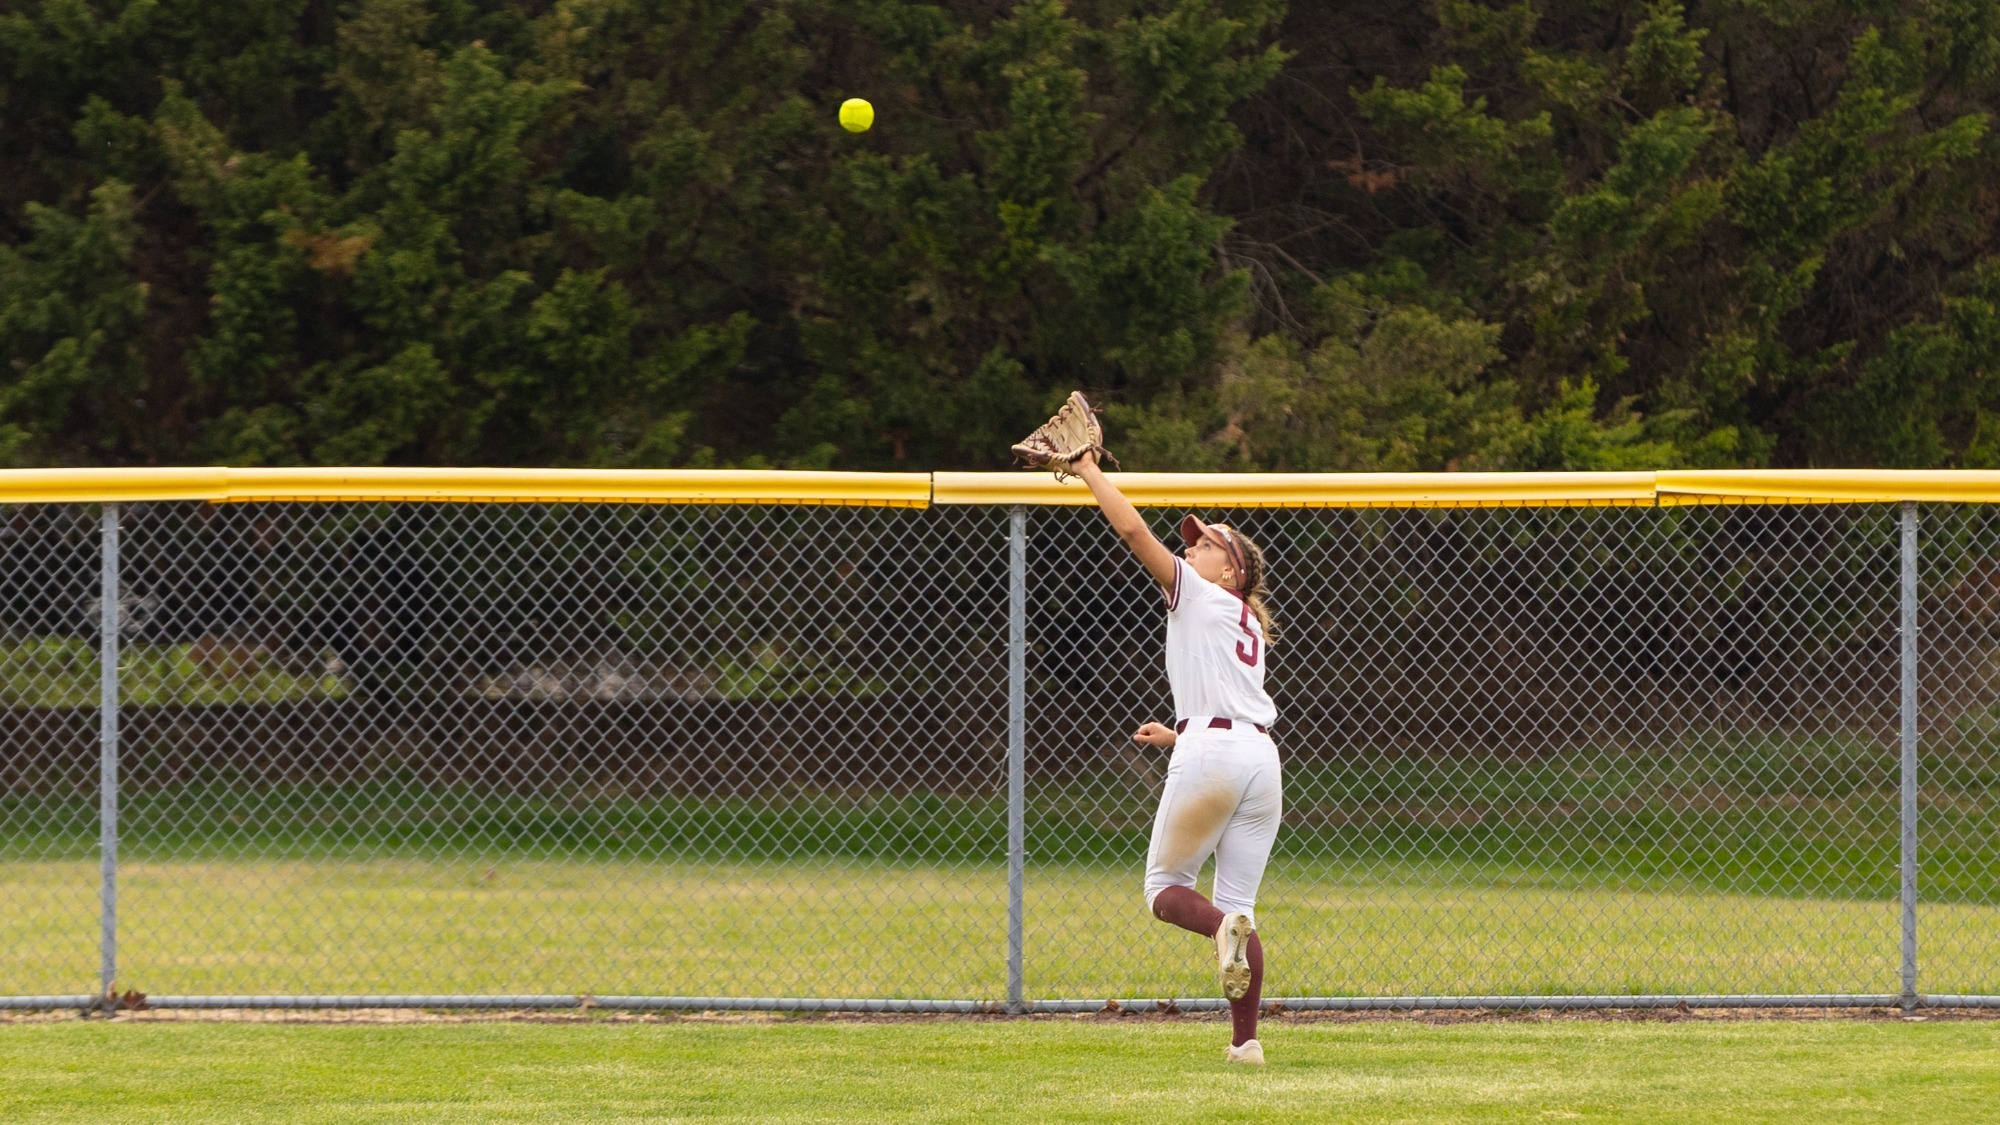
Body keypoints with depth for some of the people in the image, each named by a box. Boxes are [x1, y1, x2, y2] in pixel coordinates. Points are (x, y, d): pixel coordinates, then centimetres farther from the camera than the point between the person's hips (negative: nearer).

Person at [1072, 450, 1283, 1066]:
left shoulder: (1197, 593, 7)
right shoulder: (1250, 626, 27)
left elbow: (1134, 531, -2)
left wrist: (1089, 472, 6)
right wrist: (1180, 736, 40)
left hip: (1209, 754, -6)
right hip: (1262, 758, 6)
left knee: (1164, 885, 7)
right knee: (1239, 902, 7)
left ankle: (1222, 925, -26)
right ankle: (1246, 1040, -3)